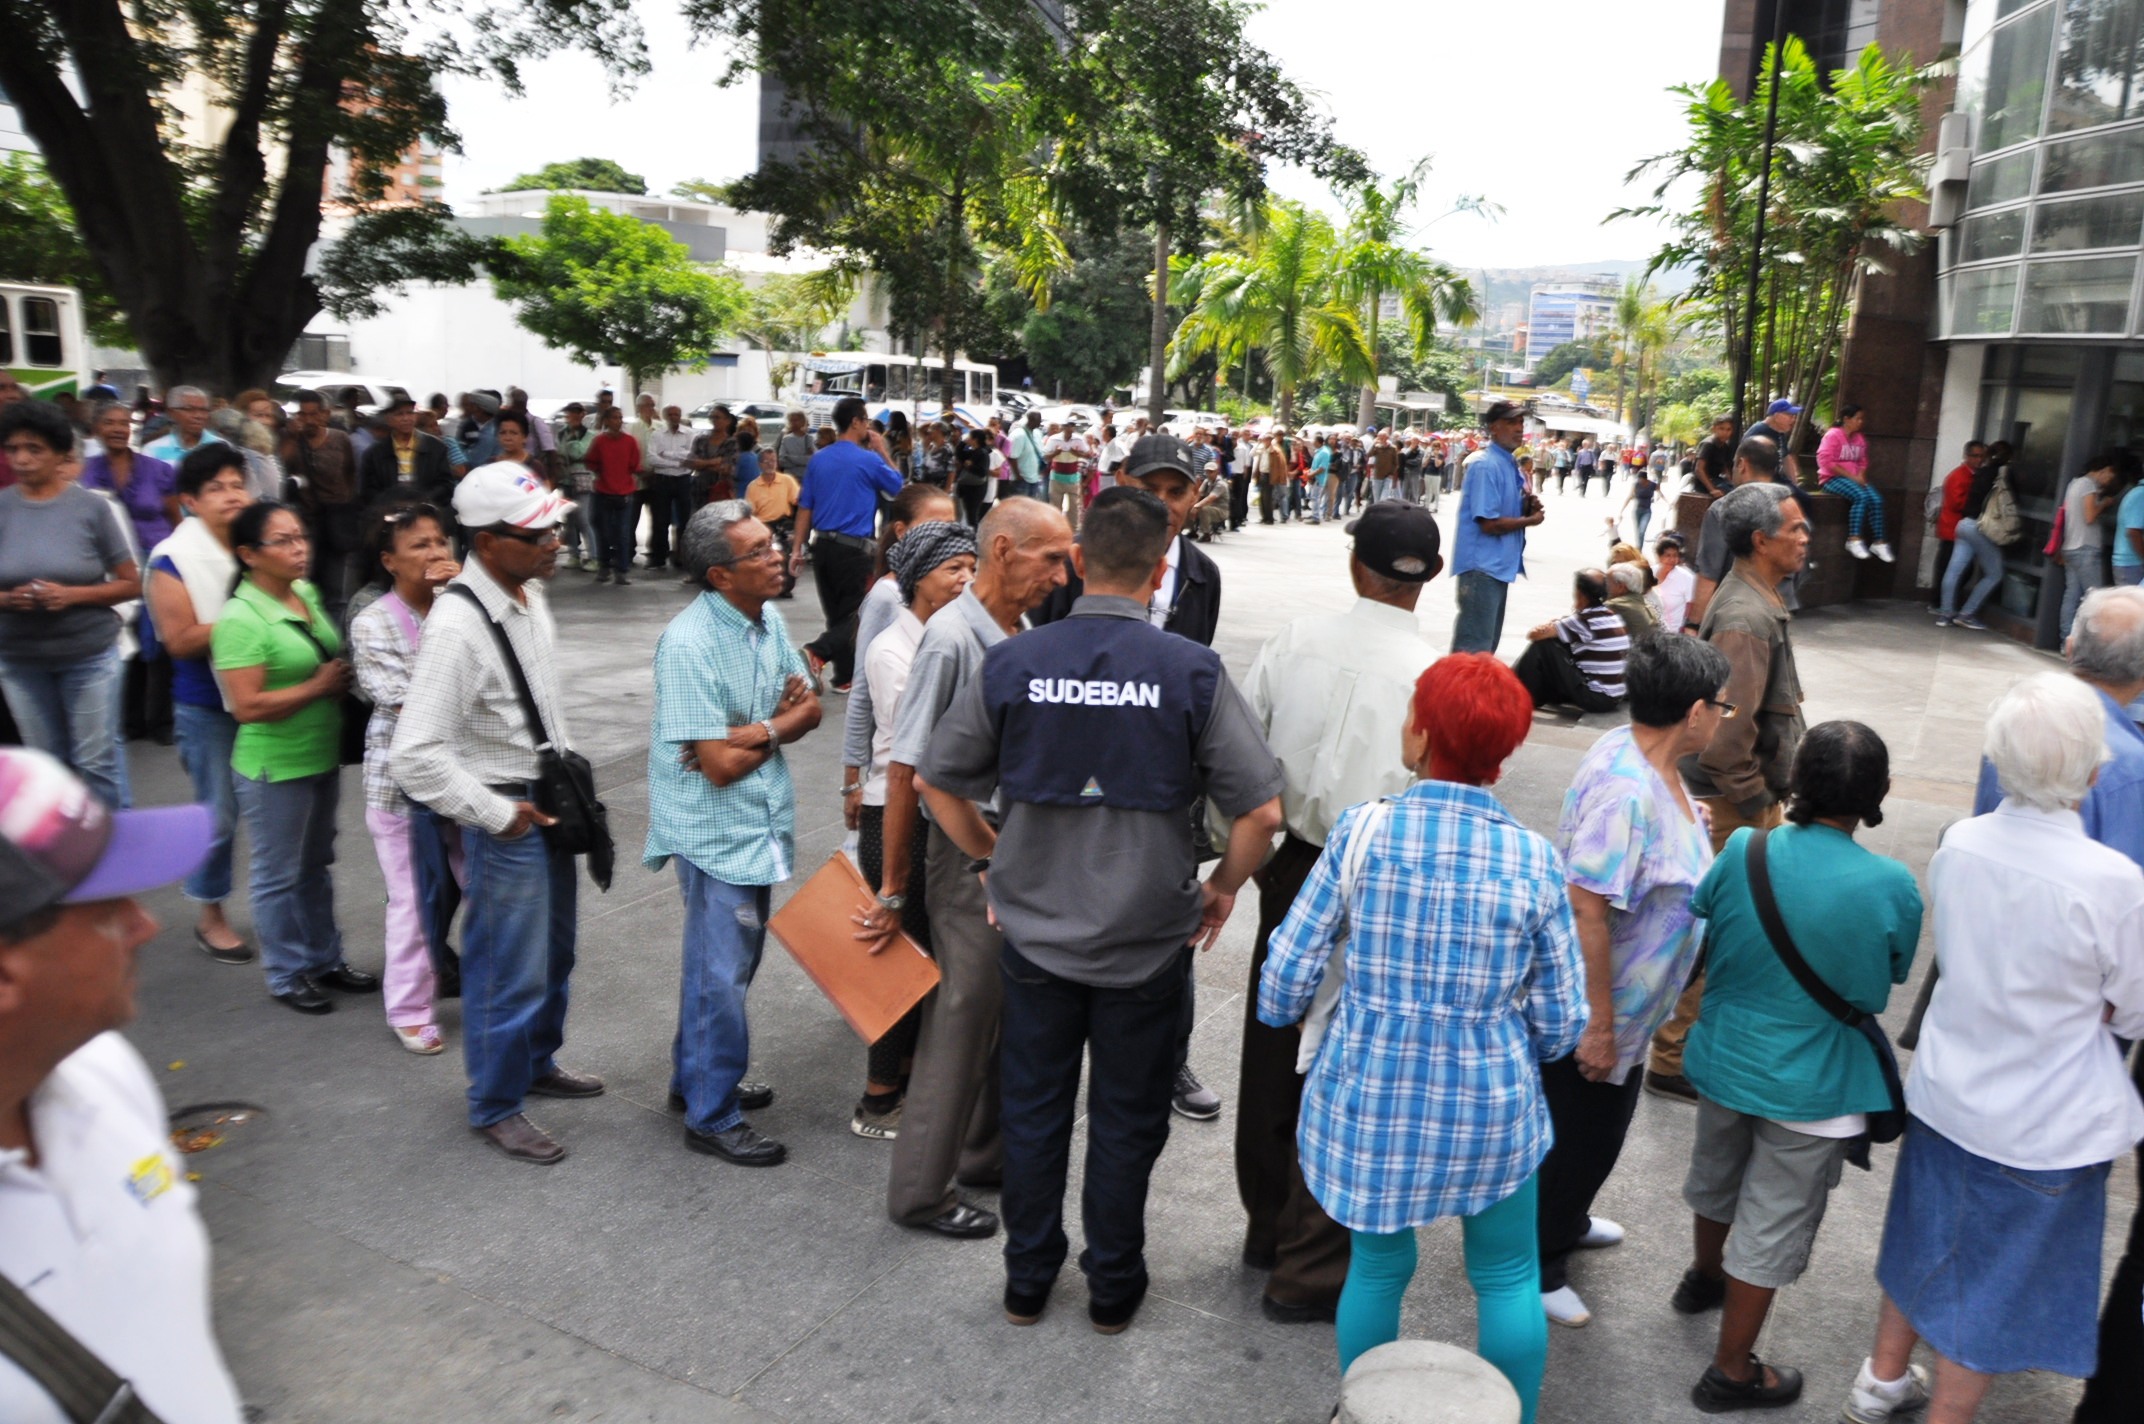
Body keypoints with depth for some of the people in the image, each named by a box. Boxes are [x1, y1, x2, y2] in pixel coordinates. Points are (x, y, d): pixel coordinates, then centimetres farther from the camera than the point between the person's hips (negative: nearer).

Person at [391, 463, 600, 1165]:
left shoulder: (529, 592, 0)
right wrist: (498, 815, -20)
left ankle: (538, 1061, 46)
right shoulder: (458, 627, -27)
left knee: (553, 951, 24)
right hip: (506, 820, -8)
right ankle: (495, 1107, 28)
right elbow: (413, 756, -29)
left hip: (549, 802, 8)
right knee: (511, 973, 6)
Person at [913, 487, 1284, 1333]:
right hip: (1145, 938, -1)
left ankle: (1027, 1281, 35)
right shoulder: (1192, 672, -15)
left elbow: (936, 781, -1)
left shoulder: (1011, 664, -10)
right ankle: (1113, 1288, 33)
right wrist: (1223, 886, 2)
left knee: (1033, 1107, 19)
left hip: (1035, 931, 2)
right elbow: (1262, 810, -15)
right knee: (1127, 1119, 17)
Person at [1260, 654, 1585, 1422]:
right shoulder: (1534, 860, -11)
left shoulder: (1362, 831, -14)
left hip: (1369, 1099, 1)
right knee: (1507, 1279, 22)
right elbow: (1561, 1023, -5)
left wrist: (1278, 1012, 12)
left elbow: (1287, 976, -10)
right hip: (1488, 1107, 0)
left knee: (1378, 1265, 21)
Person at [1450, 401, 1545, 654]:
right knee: (1474, 648, -8)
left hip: (1499, 565, 10)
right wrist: (1530, 520, -7)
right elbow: (1489, 524, -21)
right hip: (1482, 566, -10)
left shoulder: (1510, 464, 13)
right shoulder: (1486, 465, -16)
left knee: (1487, 644, 17)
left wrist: (1528, 506, 0)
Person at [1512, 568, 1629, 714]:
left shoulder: (1585, 620, -17)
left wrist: (1547, 626, 9)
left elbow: (1534, 633, -12)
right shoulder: (1613, 615, 8)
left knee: (1543, 646, -6)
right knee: (1561, 644, 19)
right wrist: (1554, 625, 3)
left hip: (1595, 696, -9)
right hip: (1613, 697, 9)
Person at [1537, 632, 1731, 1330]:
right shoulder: (1625, 789, -33)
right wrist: (1599, 1024, -28)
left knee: (1598, 1132, 28)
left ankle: (1567, 1220, 52)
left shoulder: (1642, 754, -2)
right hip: (1592, 1012, -10)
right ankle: (1537, 1268, 30)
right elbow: (1586, 908, -33)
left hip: (1627, 1007, 10)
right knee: (1580, 1136, 9)